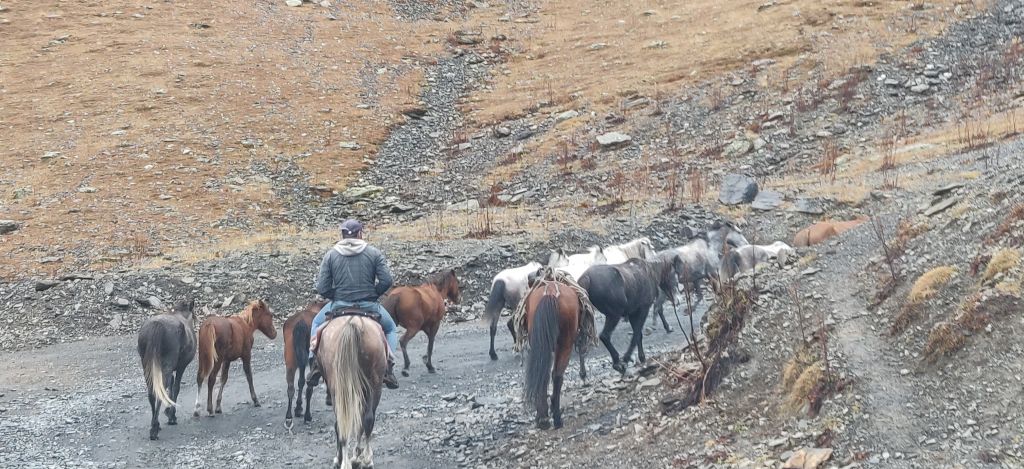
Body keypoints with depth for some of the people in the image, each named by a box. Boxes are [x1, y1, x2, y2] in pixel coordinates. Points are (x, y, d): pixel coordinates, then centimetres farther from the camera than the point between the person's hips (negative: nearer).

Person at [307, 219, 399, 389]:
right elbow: (386, 281, -9)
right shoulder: (374, 253, -1)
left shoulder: (330, 255, 0)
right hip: (369, 306, -1)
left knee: (316, 324, 30)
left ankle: (314, 363, 12)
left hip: (339, 305, 1)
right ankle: (389, 366, 3)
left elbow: (322, 288, -4)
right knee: (391, 328, 26)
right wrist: (373, 294, 9)